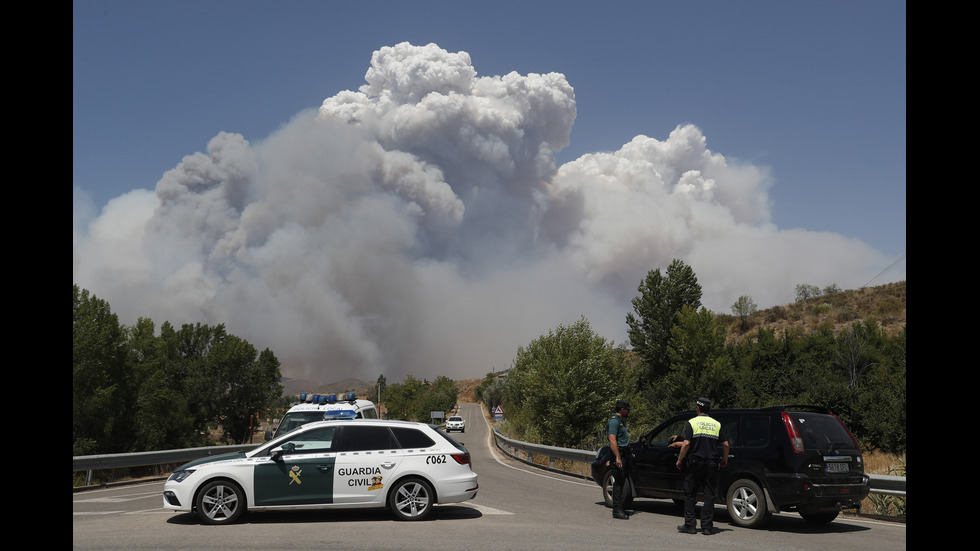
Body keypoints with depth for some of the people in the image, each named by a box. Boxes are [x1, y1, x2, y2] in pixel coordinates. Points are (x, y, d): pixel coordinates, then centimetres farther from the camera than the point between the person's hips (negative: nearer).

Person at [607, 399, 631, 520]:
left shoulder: (620, 421, 20)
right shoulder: (614, 421, -13)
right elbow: (612, 440, -22)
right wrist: (617, 457, -26)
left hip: (624, 454, 10)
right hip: (618, 453, -10)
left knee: (621, 483, 12)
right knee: (618, 482, -9)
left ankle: (618, 508, 19)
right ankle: (617, 511, -8)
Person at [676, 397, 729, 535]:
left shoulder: (692, 423, -3)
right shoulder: (716, 424, 8)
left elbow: (686, 443, -12)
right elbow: (725, 444, 6)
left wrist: (680, 460, -2)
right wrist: (724, 460, 21)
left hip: (696, 463, -3)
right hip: (712, 464, 3)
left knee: (690, 494, 6)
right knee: (709, 495, 6)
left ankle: (690, 525, 4)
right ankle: (707, 526, 4)